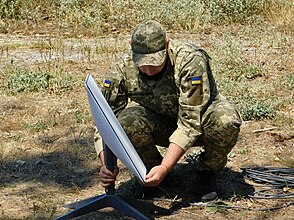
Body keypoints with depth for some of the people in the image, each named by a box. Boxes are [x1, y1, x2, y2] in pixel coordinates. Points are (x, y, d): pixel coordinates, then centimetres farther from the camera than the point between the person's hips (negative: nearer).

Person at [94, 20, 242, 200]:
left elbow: (190, 124, -35)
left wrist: (165, 168, -43)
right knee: (126, 121, -31)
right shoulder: (122, 69, -23)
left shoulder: (191, 60, -33)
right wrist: (108, 166, -37)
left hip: (199, 117, -1)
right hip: (160, 124, 2)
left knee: (226, 120, -36)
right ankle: (151, 168, 0)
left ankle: (209, 168, -3)